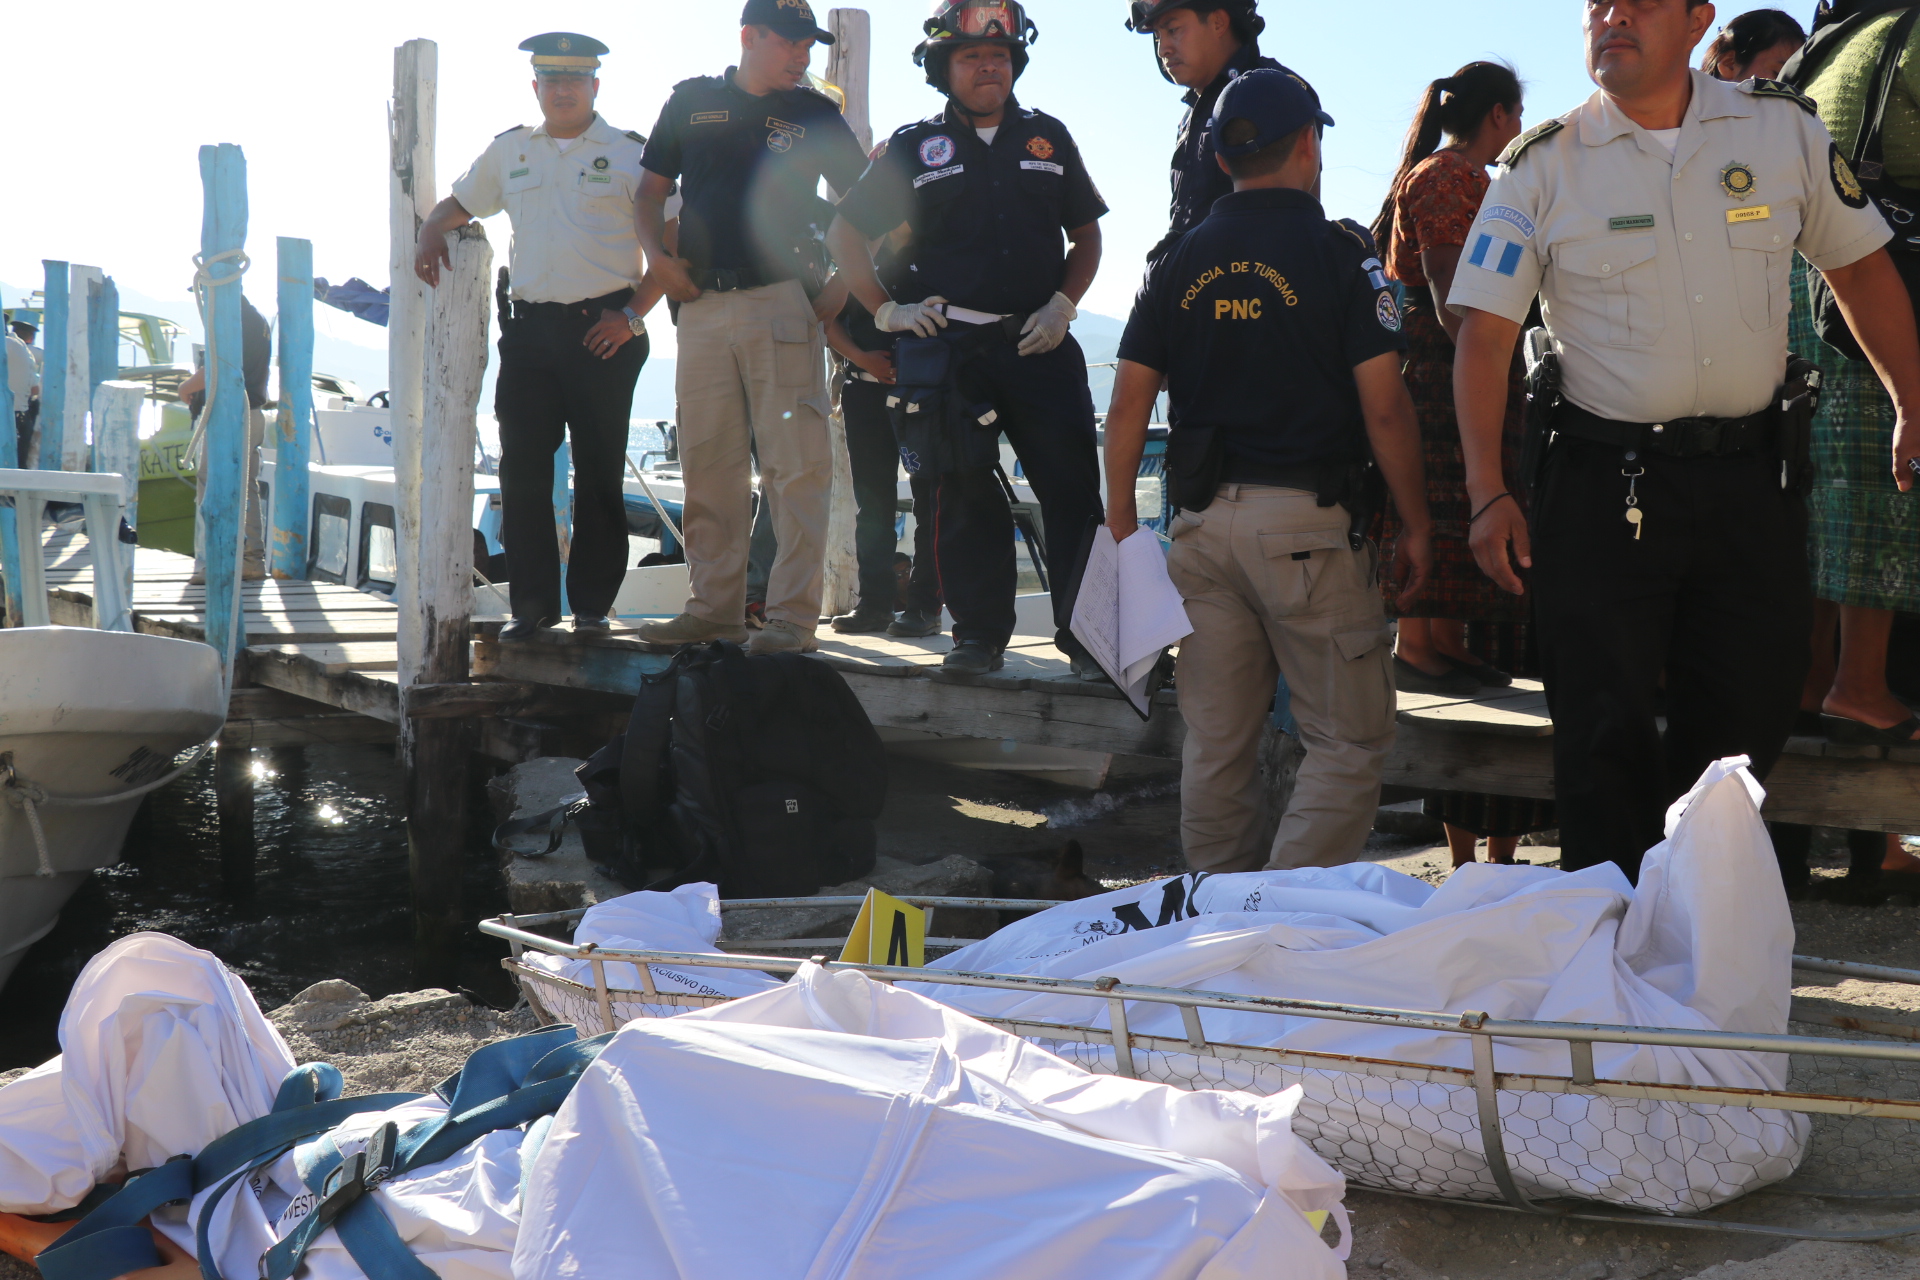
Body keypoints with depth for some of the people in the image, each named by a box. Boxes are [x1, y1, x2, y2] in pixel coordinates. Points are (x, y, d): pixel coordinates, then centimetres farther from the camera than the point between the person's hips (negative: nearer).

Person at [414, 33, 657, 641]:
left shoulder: (631, 153, 3)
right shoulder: (509, 151, 14)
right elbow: (458, 204, 28)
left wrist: (633, 314, -8)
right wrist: (430, 234, 6)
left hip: (603, 329, -3)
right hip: (528, 328, 4)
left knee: (598, 472, 0)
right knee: (522, 469, 0)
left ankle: (592, 603, 8)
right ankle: (532, 602, 6)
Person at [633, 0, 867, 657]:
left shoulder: (814, 114, 8)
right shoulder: (692, 102, 12)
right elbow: (653, 188, 19)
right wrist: (656, 254, 2)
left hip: (782, 300, -2)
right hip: (701, 303, 3)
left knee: (795, 464, -8)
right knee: (708, 465, 6)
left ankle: (792, 614, -6)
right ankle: (715, 607, 15)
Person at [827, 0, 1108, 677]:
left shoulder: (1047, 138, 12)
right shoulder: (913, 146, 8)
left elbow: (1086, 237, 18)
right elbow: (845, 235, 12)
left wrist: (1062, 305, 3)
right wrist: (885, 310, 2)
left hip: (1039, 343, 1)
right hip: (948, 347, -1)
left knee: (1072, 488, -5)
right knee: (964, 494, 2)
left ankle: (1086, 632, 0)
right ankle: (980, 634, 10)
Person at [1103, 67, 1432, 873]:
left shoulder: (1180, 263, 8)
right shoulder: (1339, 254, -4)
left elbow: (1129, 401, 6)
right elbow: (1384, 409, -8)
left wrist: (1121, 524, 13)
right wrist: (1416, 525, 2)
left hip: (1204, 522, 5)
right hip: (1307, 520, -5)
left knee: (1216, 741, 12)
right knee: (1351, 739, 3)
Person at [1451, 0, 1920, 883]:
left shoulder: (1784, 128, 5)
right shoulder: (1541, 166, -2)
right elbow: (1485, 334, -3)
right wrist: (1489, 494, -11)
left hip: (1753, 476, 3)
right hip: (1606, 483, -2)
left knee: (1750, 713, 9)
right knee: (1606, 733, -1)